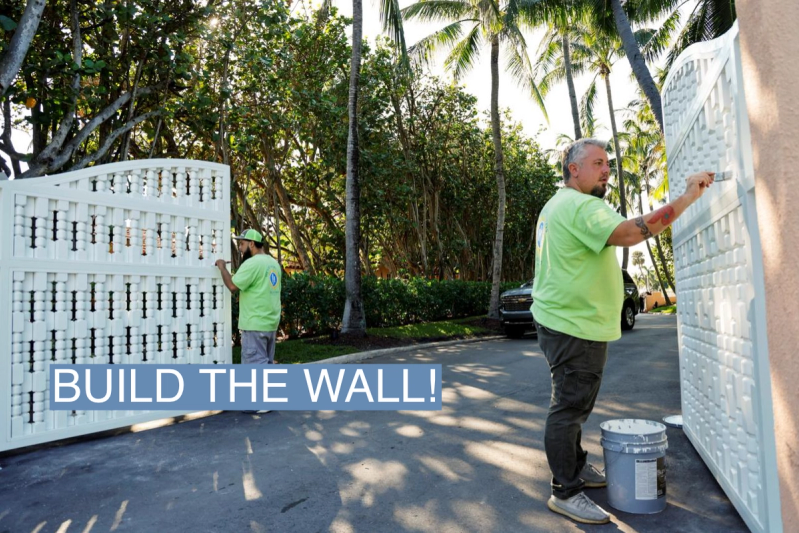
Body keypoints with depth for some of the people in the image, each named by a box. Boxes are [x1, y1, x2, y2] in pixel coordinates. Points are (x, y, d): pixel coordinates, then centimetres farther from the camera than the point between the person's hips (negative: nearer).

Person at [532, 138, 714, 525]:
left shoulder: (558, 205, 18)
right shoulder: (580, 206, -18)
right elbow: (629, 233, -33)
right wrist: (686, 199, -27)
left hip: (565, 324, 11)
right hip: (575, 329, -11)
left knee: (572, 406, 21)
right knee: (569, 409, -3)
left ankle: (575, 469, 37)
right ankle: (565, 493, 9)